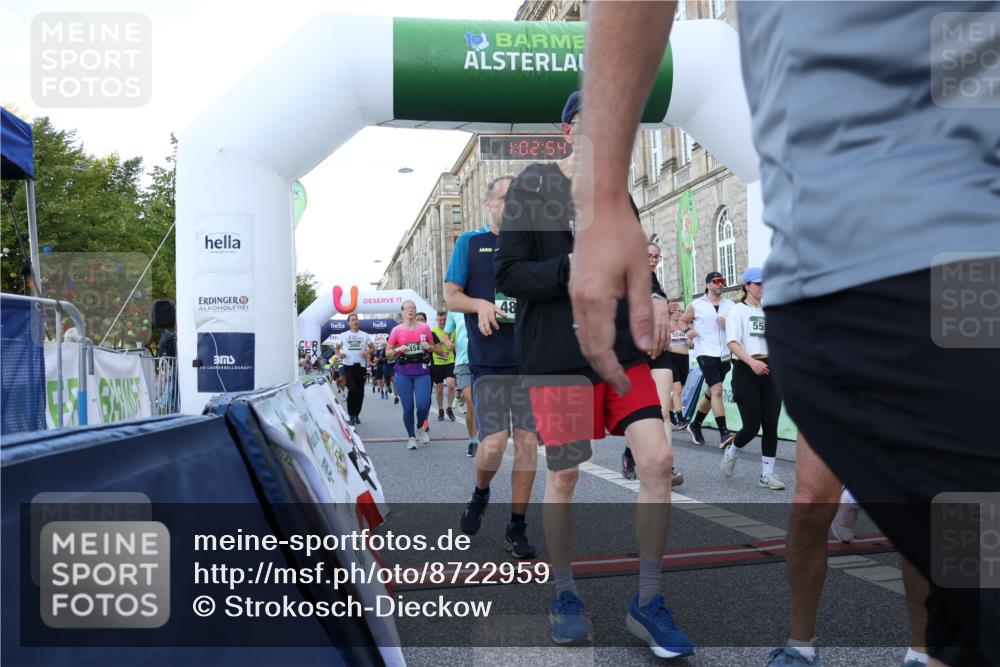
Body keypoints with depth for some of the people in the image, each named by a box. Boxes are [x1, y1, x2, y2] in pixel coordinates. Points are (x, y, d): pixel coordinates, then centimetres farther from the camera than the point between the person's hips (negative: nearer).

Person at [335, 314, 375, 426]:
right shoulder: (343, 335, 7)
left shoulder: (365, 335, 9)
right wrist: (339, 354, -7)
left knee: (360, 391, 6)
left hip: (361, 366, 2)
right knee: (352, 390, -12)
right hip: (348, 366, -2)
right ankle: (351, 415, -2)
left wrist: (368, 352, -11)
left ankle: (356, 414, 20)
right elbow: (336, 348, 15)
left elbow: (373, 348, 11)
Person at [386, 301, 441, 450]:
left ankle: (420, 427, 21)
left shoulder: (425, 327, 7)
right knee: (408, 407, 0)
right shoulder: (396, 330, 4)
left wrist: (429, 347, -3)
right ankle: (411, 437, 18)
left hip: (422, 370, 0)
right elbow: (388, 353, 8)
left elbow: (435, 347, 19)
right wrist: (398, 350, -11)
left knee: (423, 405, -10)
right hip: (403, 372, 0)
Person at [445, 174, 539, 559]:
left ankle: (517, 528, 14)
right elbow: (451, 295, 5)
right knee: (494, 443, -10)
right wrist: (480, 304, -15)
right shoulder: (470, 243, 8)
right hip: (489, 362, -2)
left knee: (528, 442, 1)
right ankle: (480, 494, 24)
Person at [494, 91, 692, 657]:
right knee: (564, 476, 3)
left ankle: (648, 605, 11)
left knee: (658, 460, -5)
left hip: (623, 350, 5)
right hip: (558, 356, -5)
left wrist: (655, 298, 0)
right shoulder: (534, 185, -2)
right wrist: (576, 266, -20)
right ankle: (565, 598, 26)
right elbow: (508, 275, -8)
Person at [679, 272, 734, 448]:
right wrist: (689, 331, -6)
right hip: (706, 353, -5)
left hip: (724, 355, 5)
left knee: (711, 393, 13)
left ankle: (695, 425, 31)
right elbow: (682, 321, 14)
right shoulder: (696, 305, 1)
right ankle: (724, 434, -20)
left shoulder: (730, 305, 9)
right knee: (717, 390, -17)